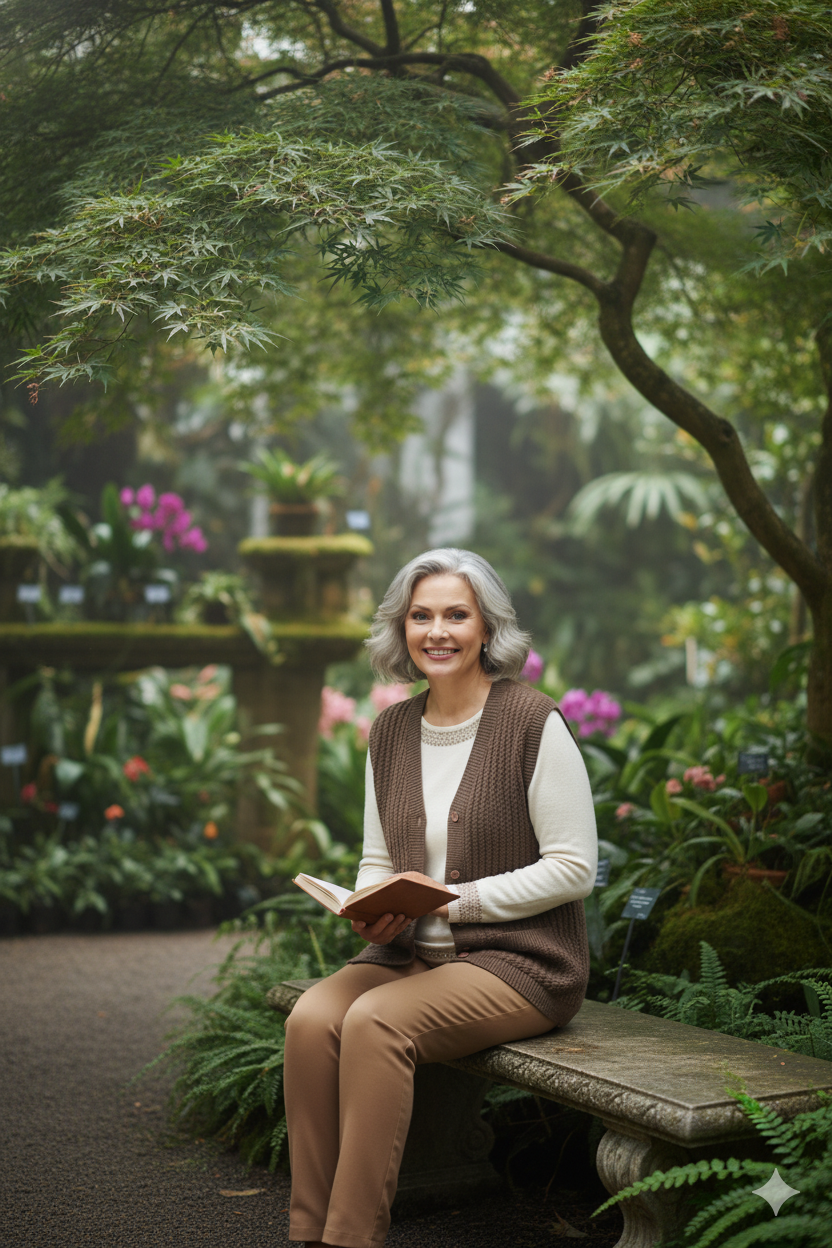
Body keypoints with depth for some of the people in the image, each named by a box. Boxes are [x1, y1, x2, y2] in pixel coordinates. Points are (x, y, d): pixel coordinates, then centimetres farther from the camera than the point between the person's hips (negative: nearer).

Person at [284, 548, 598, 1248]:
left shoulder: (533, 723, -9)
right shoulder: (391, 731, 10)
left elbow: (574, 868, -10)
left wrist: (456, 900, -17)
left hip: (518, 958, -5)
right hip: (412, 953, 6)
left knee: (375, 1022, -30)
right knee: (311, 1019, -23)